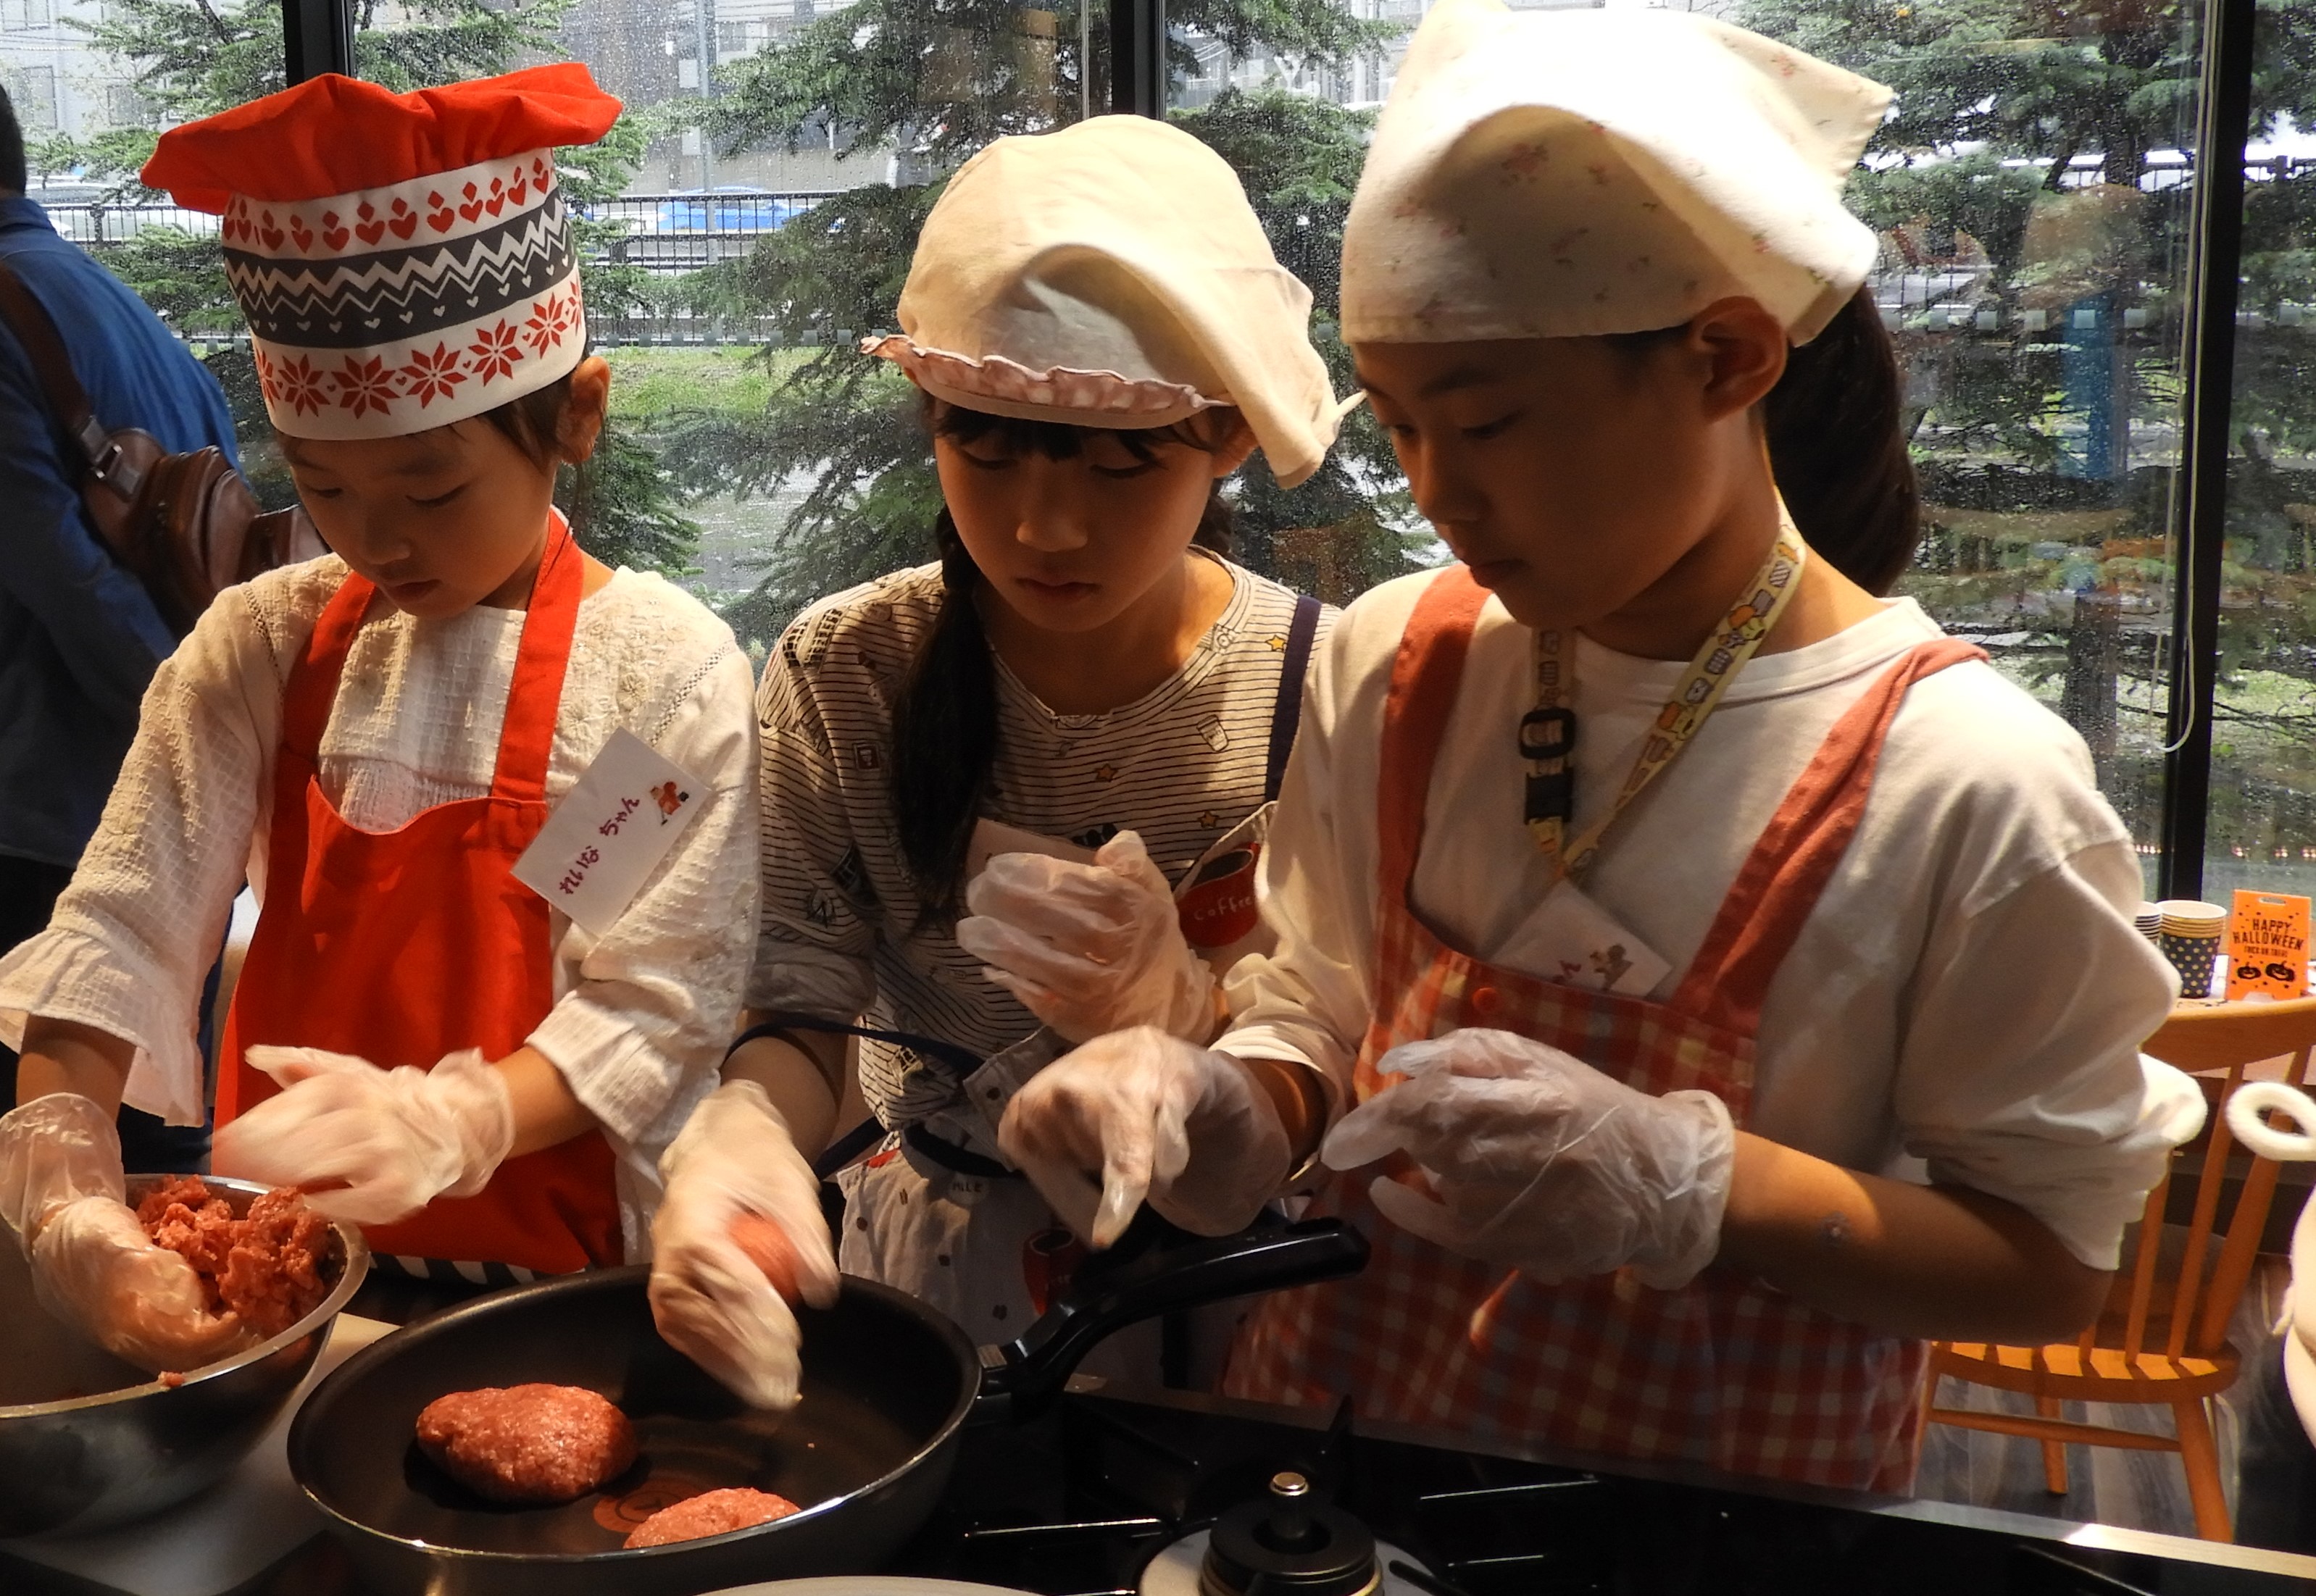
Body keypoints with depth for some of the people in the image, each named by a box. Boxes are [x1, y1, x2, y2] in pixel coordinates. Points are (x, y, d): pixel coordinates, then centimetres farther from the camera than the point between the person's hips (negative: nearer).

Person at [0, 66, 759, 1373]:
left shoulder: (664, 669, -8)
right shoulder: (263, 650, 2)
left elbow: (664, 1007, -11)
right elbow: (117, 937, -4)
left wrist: (454, 1120, -29)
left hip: (550, 1264, -3)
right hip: (278, 1266, 4)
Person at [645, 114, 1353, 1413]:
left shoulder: (1324, 693, -9)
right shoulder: (846, 677, -4)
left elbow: (1334, 1102, -6)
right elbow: (806, 1008, -4)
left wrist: (1180, 1011, -27)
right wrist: (744, 1129, -26)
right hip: (933, 1292, 2)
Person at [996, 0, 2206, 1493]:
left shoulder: (1970, 784, -16)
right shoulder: (1391, 666, -4)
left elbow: (2049, 1263, -10)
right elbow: (1321, 1027, 7)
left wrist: (1684, 1186, -23)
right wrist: (1213, 1114, -14)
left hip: (1715, 1494, -3)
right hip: (1344, 1402, 4)